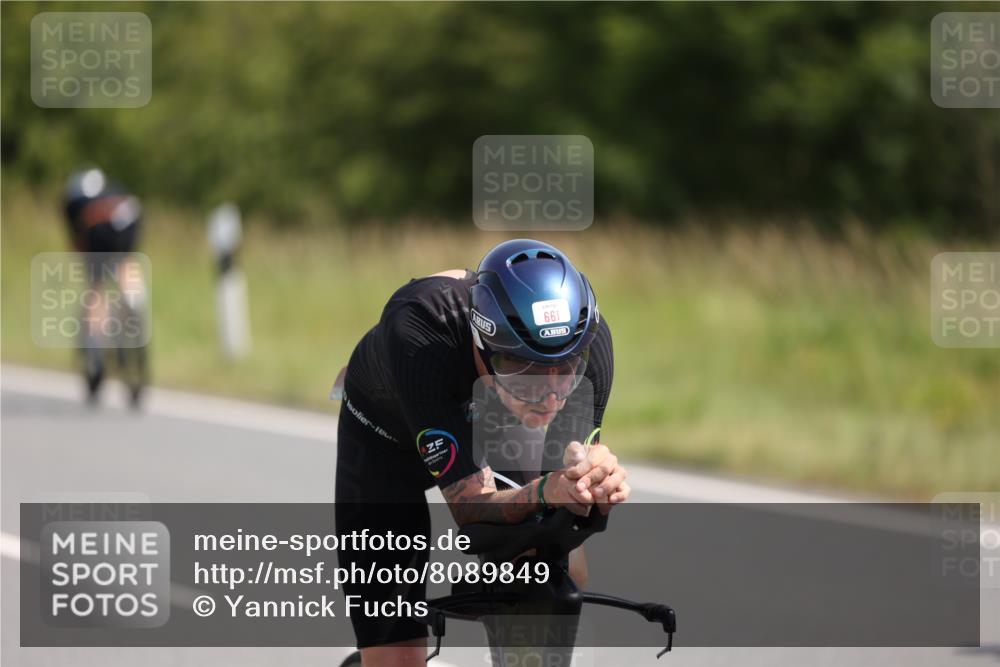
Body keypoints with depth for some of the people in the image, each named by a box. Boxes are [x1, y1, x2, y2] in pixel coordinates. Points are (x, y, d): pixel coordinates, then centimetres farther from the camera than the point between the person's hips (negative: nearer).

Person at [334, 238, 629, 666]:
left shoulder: (589, 339, -34)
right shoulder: (422, 335, -44)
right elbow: (471, 509, -42)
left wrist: (594, 480, -50)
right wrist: (545, 492, -62)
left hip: (494, 423, 3)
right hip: (389, 435, -3)